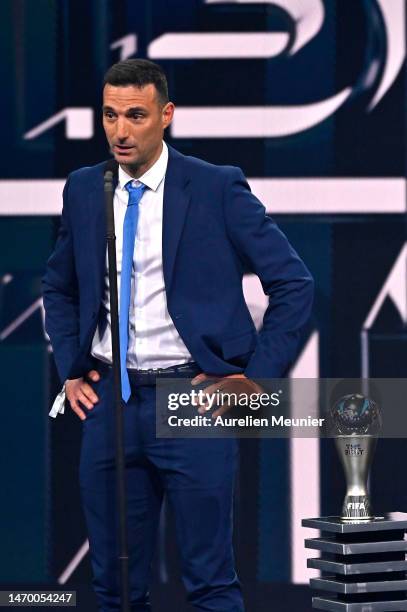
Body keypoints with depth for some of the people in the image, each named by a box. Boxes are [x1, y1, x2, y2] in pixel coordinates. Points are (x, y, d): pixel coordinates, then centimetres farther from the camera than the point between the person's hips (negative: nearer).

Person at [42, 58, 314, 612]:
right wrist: (71, 368, 11)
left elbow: (294, 285, -3)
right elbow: (59, 287, 23)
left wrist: (257, 376, -7)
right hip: (109, 399, 4)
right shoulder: (83, 190, 7)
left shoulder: (218, 188, -6)